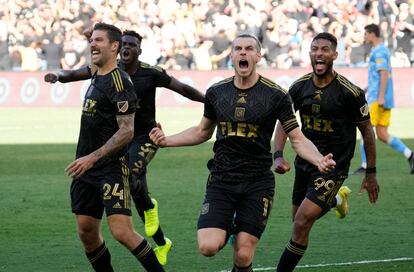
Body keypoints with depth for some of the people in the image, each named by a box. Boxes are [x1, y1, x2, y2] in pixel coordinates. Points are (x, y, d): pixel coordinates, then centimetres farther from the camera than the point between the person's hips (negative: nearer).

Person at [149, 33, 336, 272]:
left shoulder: (276, 95, -5)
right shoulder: (216, 92, 5)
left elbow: (297, 139, -3)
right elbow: (203, 131, 21)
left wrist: (319, 160, -23)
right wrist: (167, 140, 8)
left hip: (258, 183, -2)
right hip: (221, 180, 2)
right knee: (208, 247, -15)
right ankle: (228, 229, 19)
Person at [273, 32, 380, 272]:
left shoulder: (349, 92, -16)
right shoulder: (300, 87, -4)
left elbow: (367, 130, -5)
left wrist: (371, 173, -2)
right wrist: (278, 156, -8)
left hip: (333, 166, -6)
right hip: (305, 161, 6)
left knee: (302, 223, -15)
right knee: (299, 219, 20)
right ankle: (338, 198, 49)